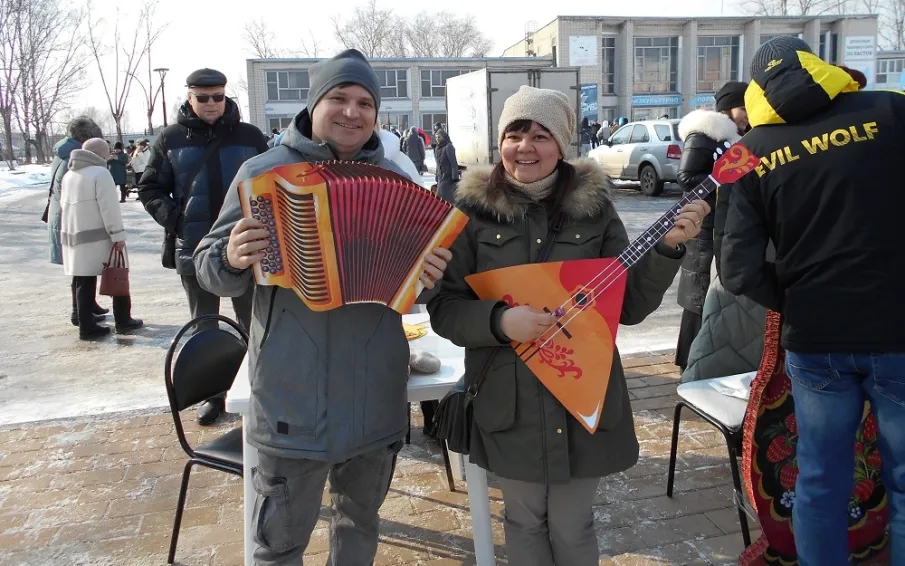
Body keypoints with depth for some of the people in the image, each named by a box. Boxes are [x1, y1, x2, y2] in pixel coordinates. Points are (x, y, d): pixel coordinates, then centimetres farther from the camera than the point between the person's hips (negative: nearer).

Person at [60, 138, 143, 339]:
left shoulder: (69, 176, 15)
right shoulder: (100, 173, -11)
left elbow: (64, 206, 20)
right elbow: (109, 208, -16)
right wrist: (118, 235, -14)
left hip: (75, 238, 7)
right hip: (99, 239, -7)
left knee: (84, 282, 8)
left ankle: (87, 327, 8)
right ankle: (123, 321, 11)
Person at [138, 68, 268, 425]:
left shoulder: (249, 137, 3)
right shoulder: (171, 139, 4)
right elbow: (150, 188, 8)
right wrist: (173, 219, -7)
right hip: (194, 249, 1)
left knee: (253, 324, 6)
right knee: (204, 326, 12)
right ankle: (212, 395, 25)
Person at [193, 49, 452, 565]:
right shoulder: (264, 172, -5)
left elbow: (414, 277, 11)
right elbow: (211, 268, -2)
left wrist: (431, 274, -12)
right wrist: (232, 260, -24)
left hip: (377, 396, 3)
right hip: (292, 400, -3)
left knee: (361, 520, 23)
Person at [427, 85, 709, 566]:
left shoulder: (593, 206, -2)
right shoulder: (474, 209, -5)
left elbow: (630, 306, 0)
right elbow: (443, 308, -5)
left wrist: (667, 248, -14)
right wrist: (499, 320, -22)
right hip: (509, 402, 0)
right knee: (524, 523, 17)